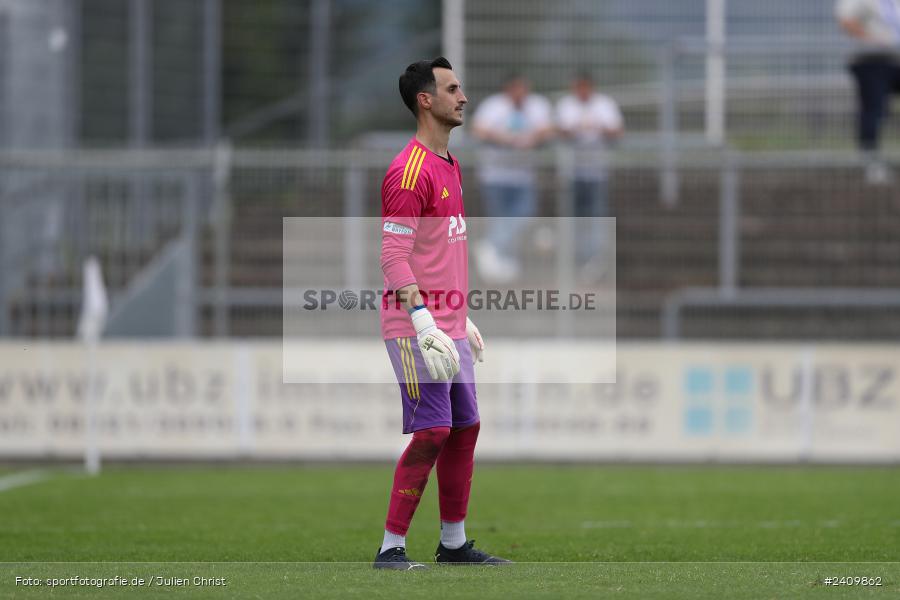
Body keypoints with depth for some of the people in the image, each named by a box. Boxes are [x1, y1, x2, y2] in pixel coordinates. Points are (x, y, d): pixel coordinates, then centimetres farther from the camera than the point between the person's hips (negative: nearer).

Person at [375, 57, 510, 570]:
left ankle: (454, 542, 18)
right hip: (417, 326, -10)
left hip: (448, 324, 10)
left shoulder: (450, 166, 17)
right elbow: (394, 258, -19)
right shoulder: (410, 171, -14)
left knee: (465, 428, 10)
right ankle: (391, 547, -9)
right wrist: (425, 325, -25)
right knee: (432, 431, -13)